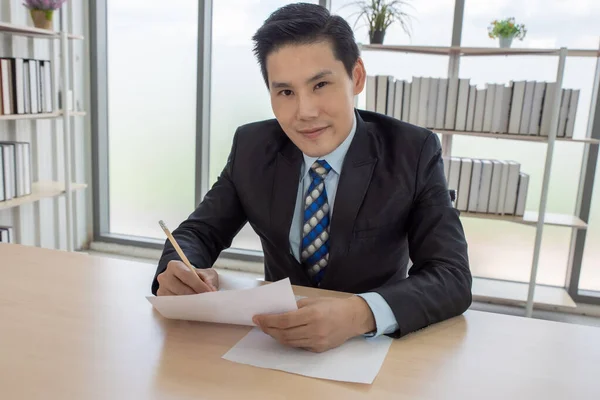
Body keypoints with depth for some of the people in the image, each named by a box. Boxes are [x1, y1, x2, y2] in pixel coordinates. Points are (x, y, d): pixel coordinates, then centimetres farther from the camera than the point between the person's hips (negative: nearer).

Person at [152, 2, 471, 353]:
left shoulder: (414, 153, -13)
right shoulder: (251, 148, -5)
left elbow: (453, 276, -18)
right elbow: (199, 232, -1)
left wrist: (361, 314, -37)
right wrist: (179, 274, -25)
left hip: (376, 345, 0)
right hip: (278, 341, 1)